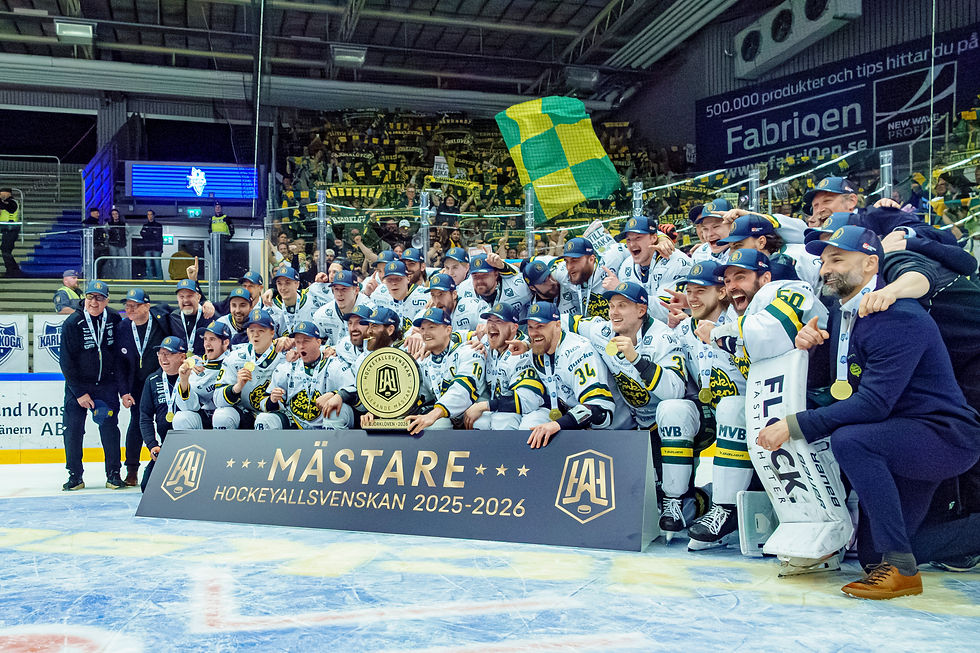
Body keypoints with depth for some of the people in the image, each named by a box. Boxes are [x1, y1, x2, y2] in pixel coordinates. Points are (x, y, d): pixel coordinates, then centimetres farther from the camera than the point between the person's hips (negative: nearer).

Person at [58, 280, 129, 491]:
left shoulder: (114, 321, -3)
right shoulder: (72, 323, -11)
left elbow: (120, 356, 2)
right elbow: (66, 362, -9)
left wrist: (123, 389, -1)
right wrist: (80, 393, -12)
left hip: (107, 383, 1)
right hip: (77, 385, -1)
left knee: (109, 426, -3)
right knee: (73, 429, -1)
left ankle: (113, 474, 7)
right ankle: (75, 476, 11)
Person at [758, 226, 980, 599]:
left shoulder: (898, 318, -22)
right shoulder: (845, 316, 7)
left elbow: (873, 403, -30)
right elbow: (836, 386, 12)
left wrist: (794, 426, -29)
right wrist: (809, 344, -8)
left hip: (948, 435, -9)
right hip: (904, 439, 9)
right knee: (872, 554, 7)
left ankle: (902, 569, -26)